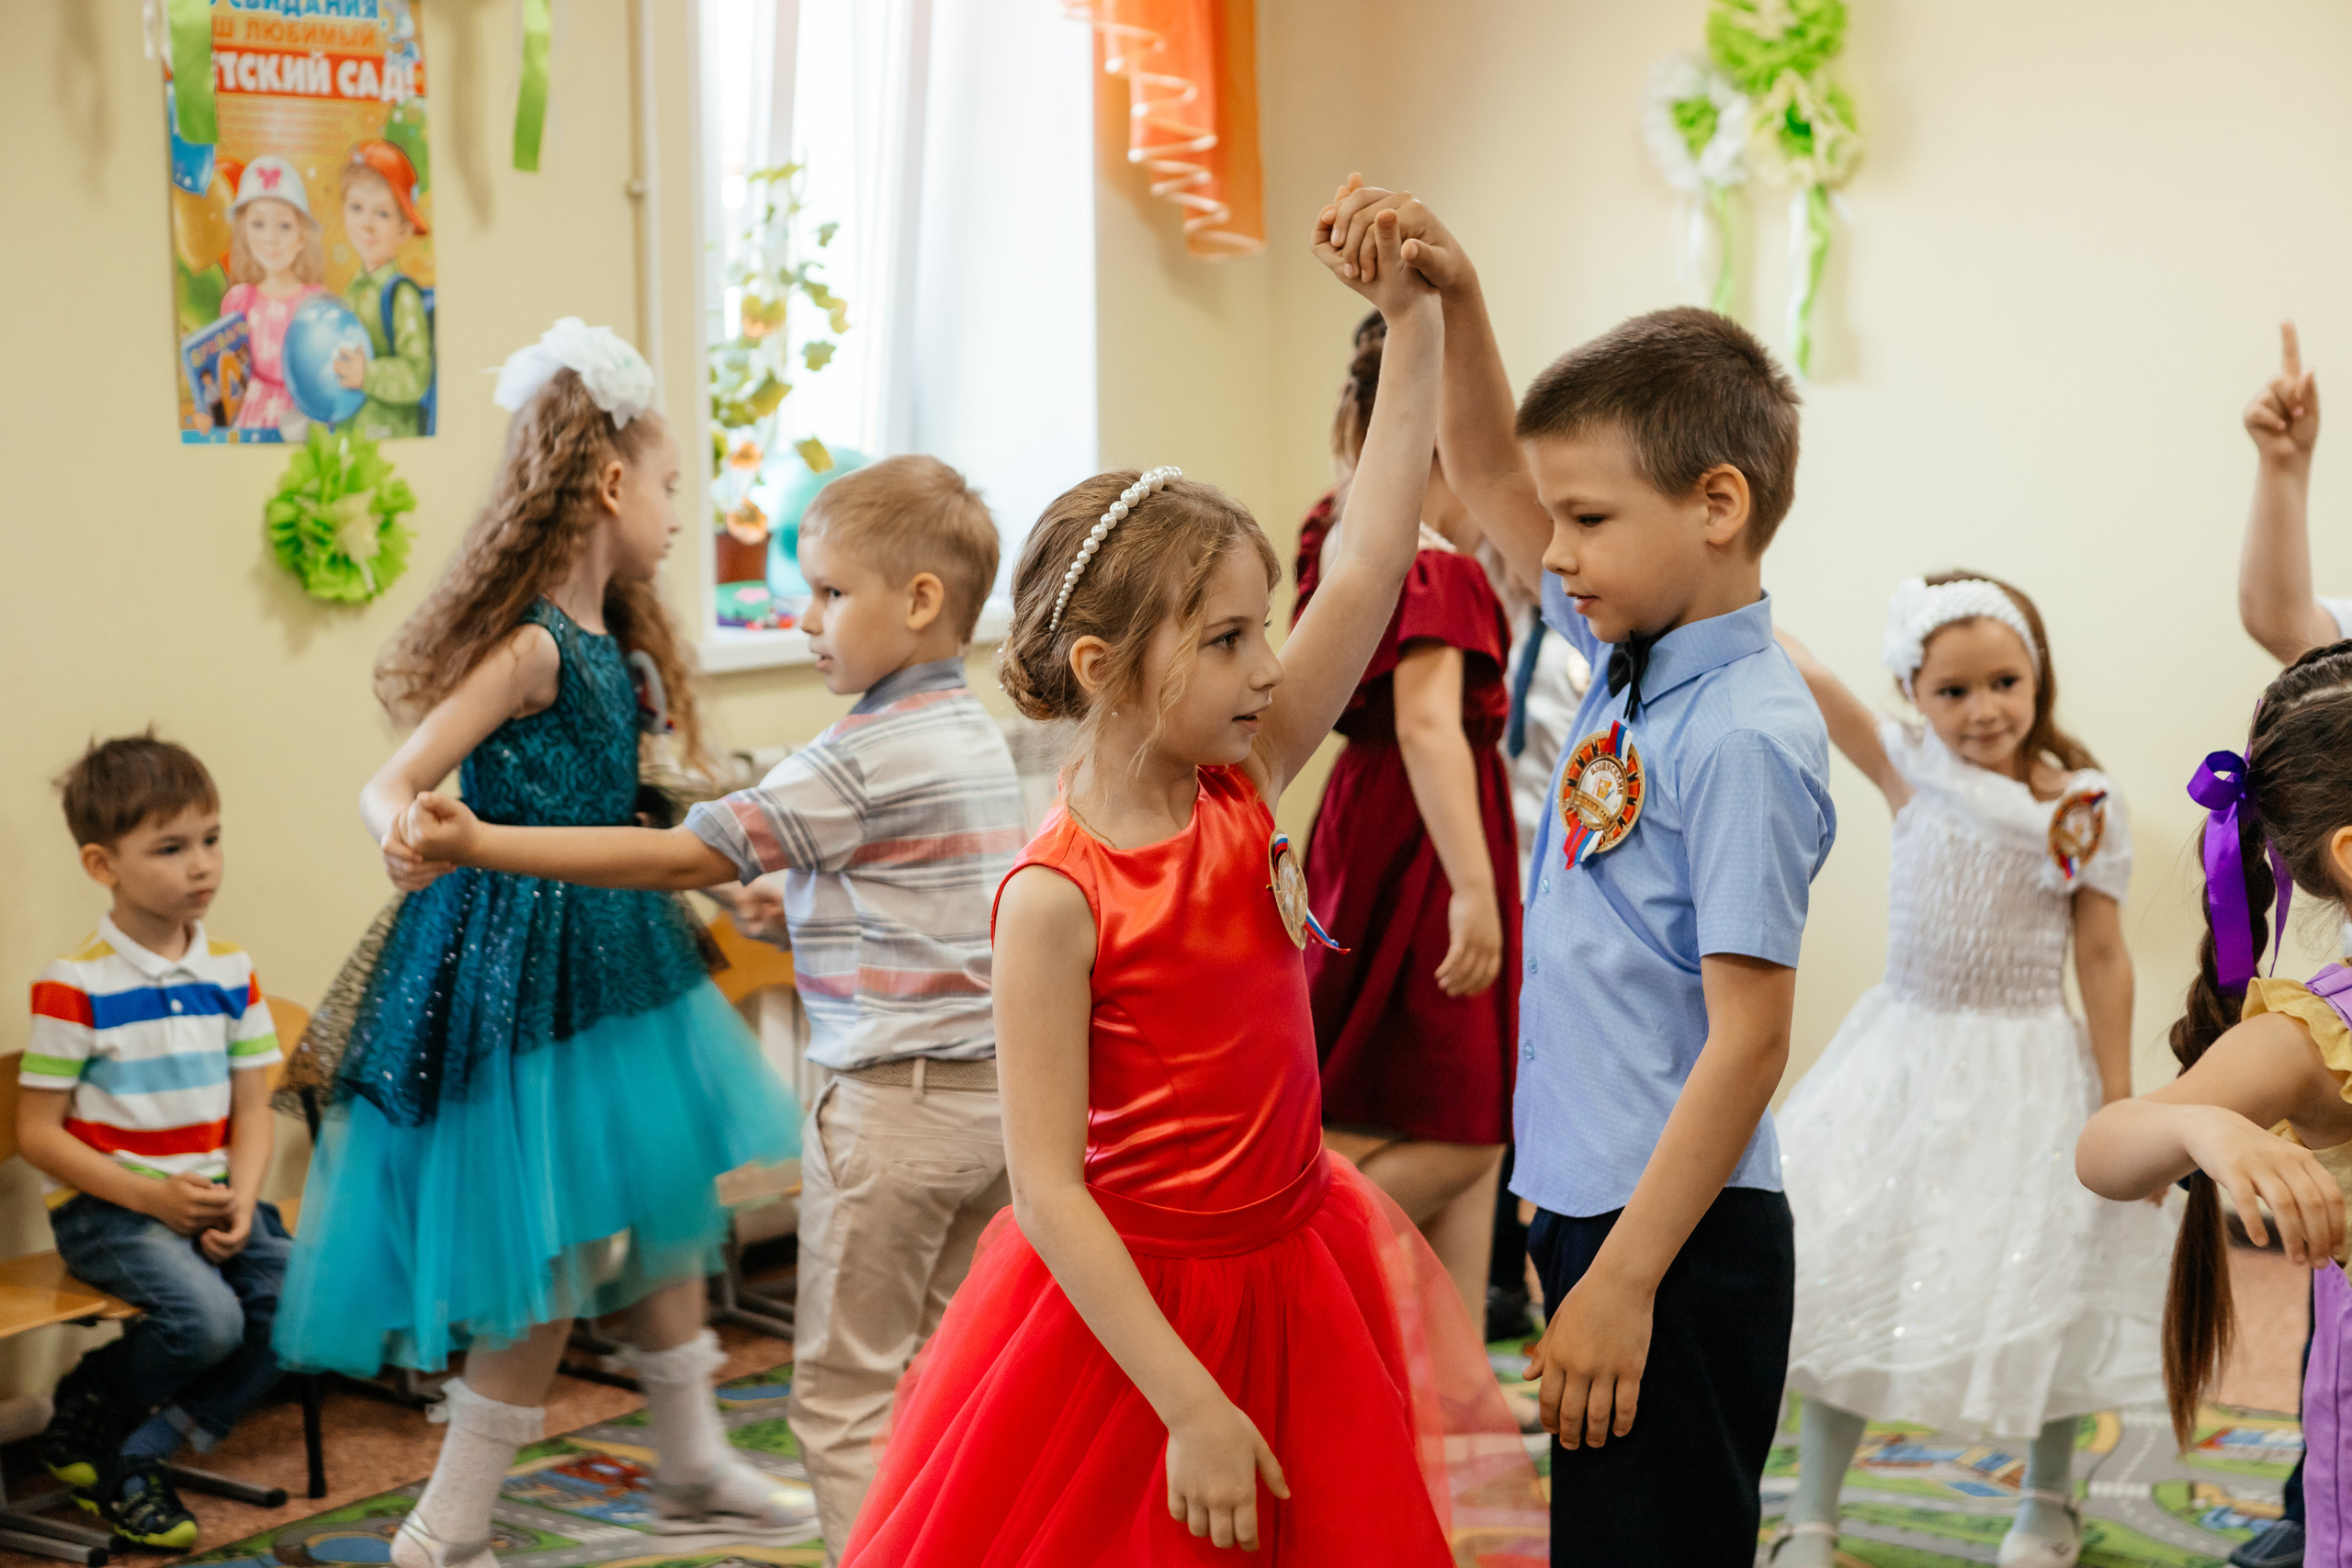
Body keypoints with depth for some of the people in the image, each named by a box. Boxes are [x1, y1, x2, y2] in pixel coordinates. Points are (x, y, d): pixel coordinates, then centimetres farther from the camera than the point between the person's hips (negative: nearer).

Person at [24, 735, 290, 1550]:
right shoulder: (76, 986, -10)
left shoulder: (231, 973, 7)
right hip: (102, 1207, -6)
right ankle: (84, 1408, 5)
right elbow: (39, 1133, -8)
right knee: (206, 1320, -28)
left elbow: (251, 1110, 9)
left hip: (207, 1199, 6)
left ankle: (137, 1459, -5)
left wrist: (239, 1202, -10)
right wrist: (153, 1197, -17)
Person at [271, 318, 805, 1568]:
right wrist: (405, 836, -48)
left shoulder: (607, 644, 9)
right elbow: (393, 782, -25)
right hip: (531, 963, -10)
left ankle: (693, 1467, 34)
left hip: (608, 961, 10)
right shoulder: (533, 646, -19)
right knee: (564, 1255, -5)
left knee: (662, 1208, 18)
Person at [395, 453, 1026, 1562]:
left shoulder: (862, 758, -17)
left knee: (844, 1392, 2)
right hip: (992, 1094, 9)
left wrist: (483, 845, -17)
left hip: (893, 1105, -9)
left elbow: (683, 856, -18)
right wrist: (794, 903, 22)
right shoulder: (977, 737, 10)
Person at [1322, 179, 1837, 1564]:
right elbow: (1491, 478, 18)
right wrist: (1455, 293, 5)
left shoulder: (1745, 738, -19)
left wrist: (1621, 1284, -21)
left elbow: (1749, 1038, -22)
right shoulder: (1631, 653, 7)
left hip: (1679, 1243, -9)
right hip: (1596, 1212, 9)